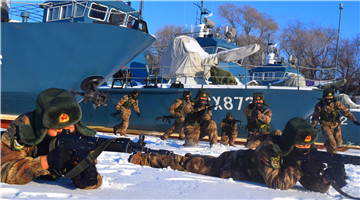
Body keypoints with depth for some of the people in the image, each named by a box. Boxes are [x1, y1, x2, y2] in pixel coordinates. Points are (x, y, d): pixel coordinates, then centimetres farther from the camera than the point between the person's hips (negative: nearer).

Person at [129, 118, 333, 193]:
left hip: (246, 159, 6)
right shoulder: (269, 149, -39)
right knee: (189, 164, 9)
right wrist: (299, 168, -43)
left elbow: (313, 185, -15)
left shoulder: (307, 152, -16)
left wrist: (326, 177, -35)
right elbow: (276, 183, -44)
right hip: (228, 166, -6)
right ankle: (143, 158, 29)